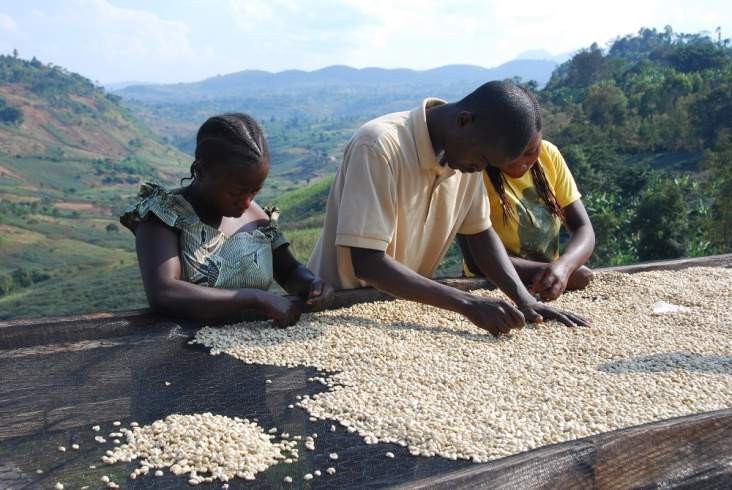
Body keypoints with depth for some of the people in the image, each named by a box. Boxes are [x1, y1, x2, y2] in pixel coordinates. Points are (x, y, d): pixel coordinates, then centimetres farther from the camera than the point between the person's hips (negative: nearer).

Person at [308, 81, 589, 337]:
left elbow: (480, 233, 2)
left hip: (404, 307, 5)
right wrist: (467, 304, -30)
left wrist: (525, 300, -12)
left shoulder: (467, 154, -5)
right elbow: (366, 263, -27)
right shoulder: (379, 146, -24)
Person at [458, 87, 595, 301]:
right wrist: (550, 270, -23)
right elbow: (475, 259, -19)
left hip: (546, 291, 4)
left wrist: (563, 266, -24)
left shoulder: (549, 154, -3)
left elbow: (584, 230, -4)